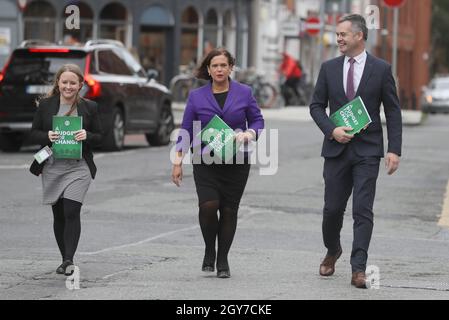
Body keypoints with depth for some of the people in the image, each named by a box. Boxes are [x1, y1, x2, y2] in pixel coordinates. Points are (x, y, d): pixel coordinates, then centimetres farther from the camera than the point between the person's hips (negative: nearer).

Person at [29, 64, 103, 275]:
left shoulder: (89, 107, 4)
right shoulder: (46, 105, 5)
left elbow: (99, 137, 8)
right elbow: (33, 134, 6)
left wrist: (87, 136, -14)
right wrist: (47, 136, -15)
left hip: (78, 168, -2)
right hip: (52, 168, 2)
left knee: (72, 212, -15)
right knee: (59, 216, 9)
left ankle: (69, 259, -17)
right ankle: (65, 260, 21)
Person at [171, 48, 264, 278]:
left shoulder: (244, 93, 3)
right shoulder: (196, 96, 4)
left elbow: (257, 120, 8)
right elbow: (186, 130, 6)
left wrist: (248, 134, -14)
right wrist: (178, 162, 3)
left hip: (236, 163, 1)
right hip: (205, 162, -1)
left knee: (229, 210, 1)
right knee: (208, 206, -17)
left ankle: (222, 260, 14)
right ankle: (209, 251, 6)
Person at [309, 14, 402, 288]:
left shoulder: (381, 69, -1)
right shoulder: (329, 68, 6)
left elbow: (393, 112, 0)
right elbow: (317, 105, 9)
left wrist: (394, 150, -8)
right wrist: (332, 130, -9)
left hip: (367, 151, -3)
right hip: (336, 149, 3)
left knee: (363, 210, -9)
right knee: (333, 208, 8)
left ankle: (359, 269, -8)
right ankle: (333, 251, 35)